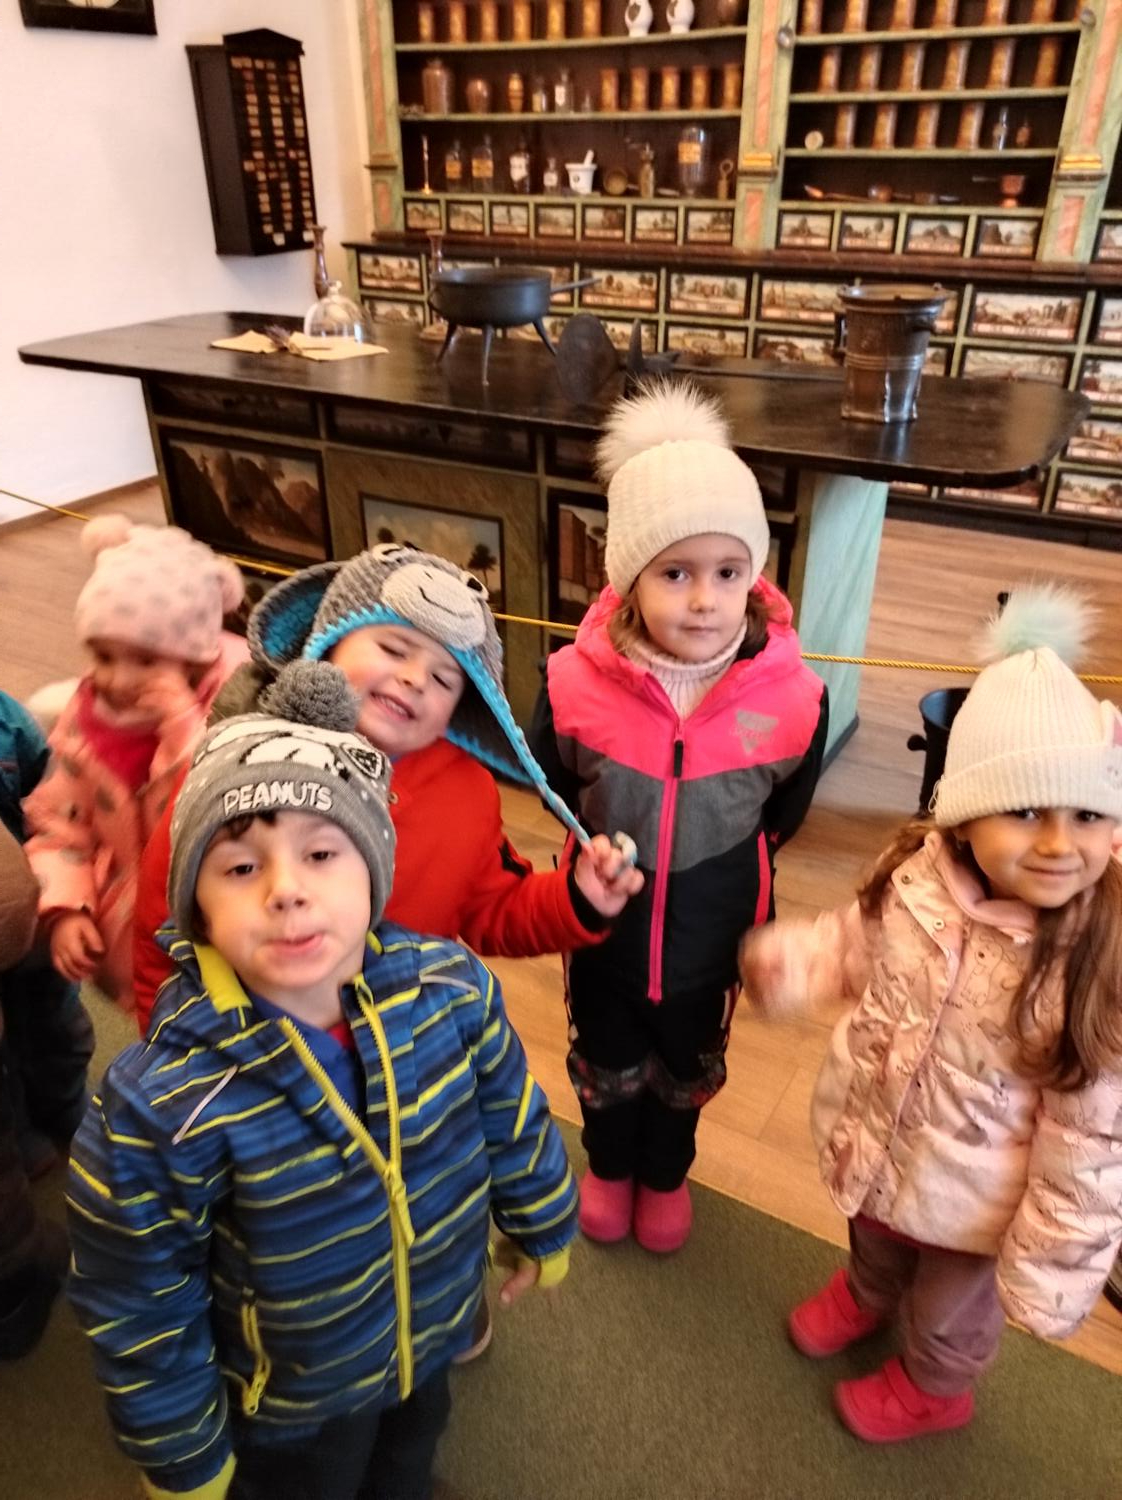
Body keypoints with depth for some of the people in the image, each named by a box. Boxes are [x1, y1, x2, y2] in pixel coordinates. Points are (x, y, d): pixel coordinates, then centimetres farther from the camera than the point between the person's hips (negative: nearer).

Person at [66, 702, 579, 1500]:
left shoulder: (452, 988, -26)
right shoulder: (161, 1107, -34)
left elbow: (514, 1120, -7)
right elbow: (138, 1309, -18)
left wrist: (545, 1231, 8)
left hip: (438, 1327, 4)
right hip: (289, 1401, -3)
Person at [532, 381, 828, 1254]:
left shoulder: (791, 696, -25)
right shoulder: (577, 682, -26)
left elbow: (784, 812, -3)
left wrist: (718, 866, 7)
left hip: (711, 933, 1)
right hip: (604, 923, 0)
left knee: (687, 1069, 28)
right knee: (606, 1064, 27)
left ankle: (666, 1176, 59)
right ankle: (609, 1168, 59)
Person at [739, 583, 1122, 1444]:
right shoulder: (918, 876, -23)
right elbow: (861, 942, 0)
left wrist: (1052, 1269, -18)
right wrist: (794, 962, -17)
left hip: (973, 1195, -4)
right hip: (874, 1139, 4)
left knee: (949, 1304, 29)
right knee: (873, 1239, 37)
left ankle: (934, 1387, 62)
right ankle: (866, 1293, 71)